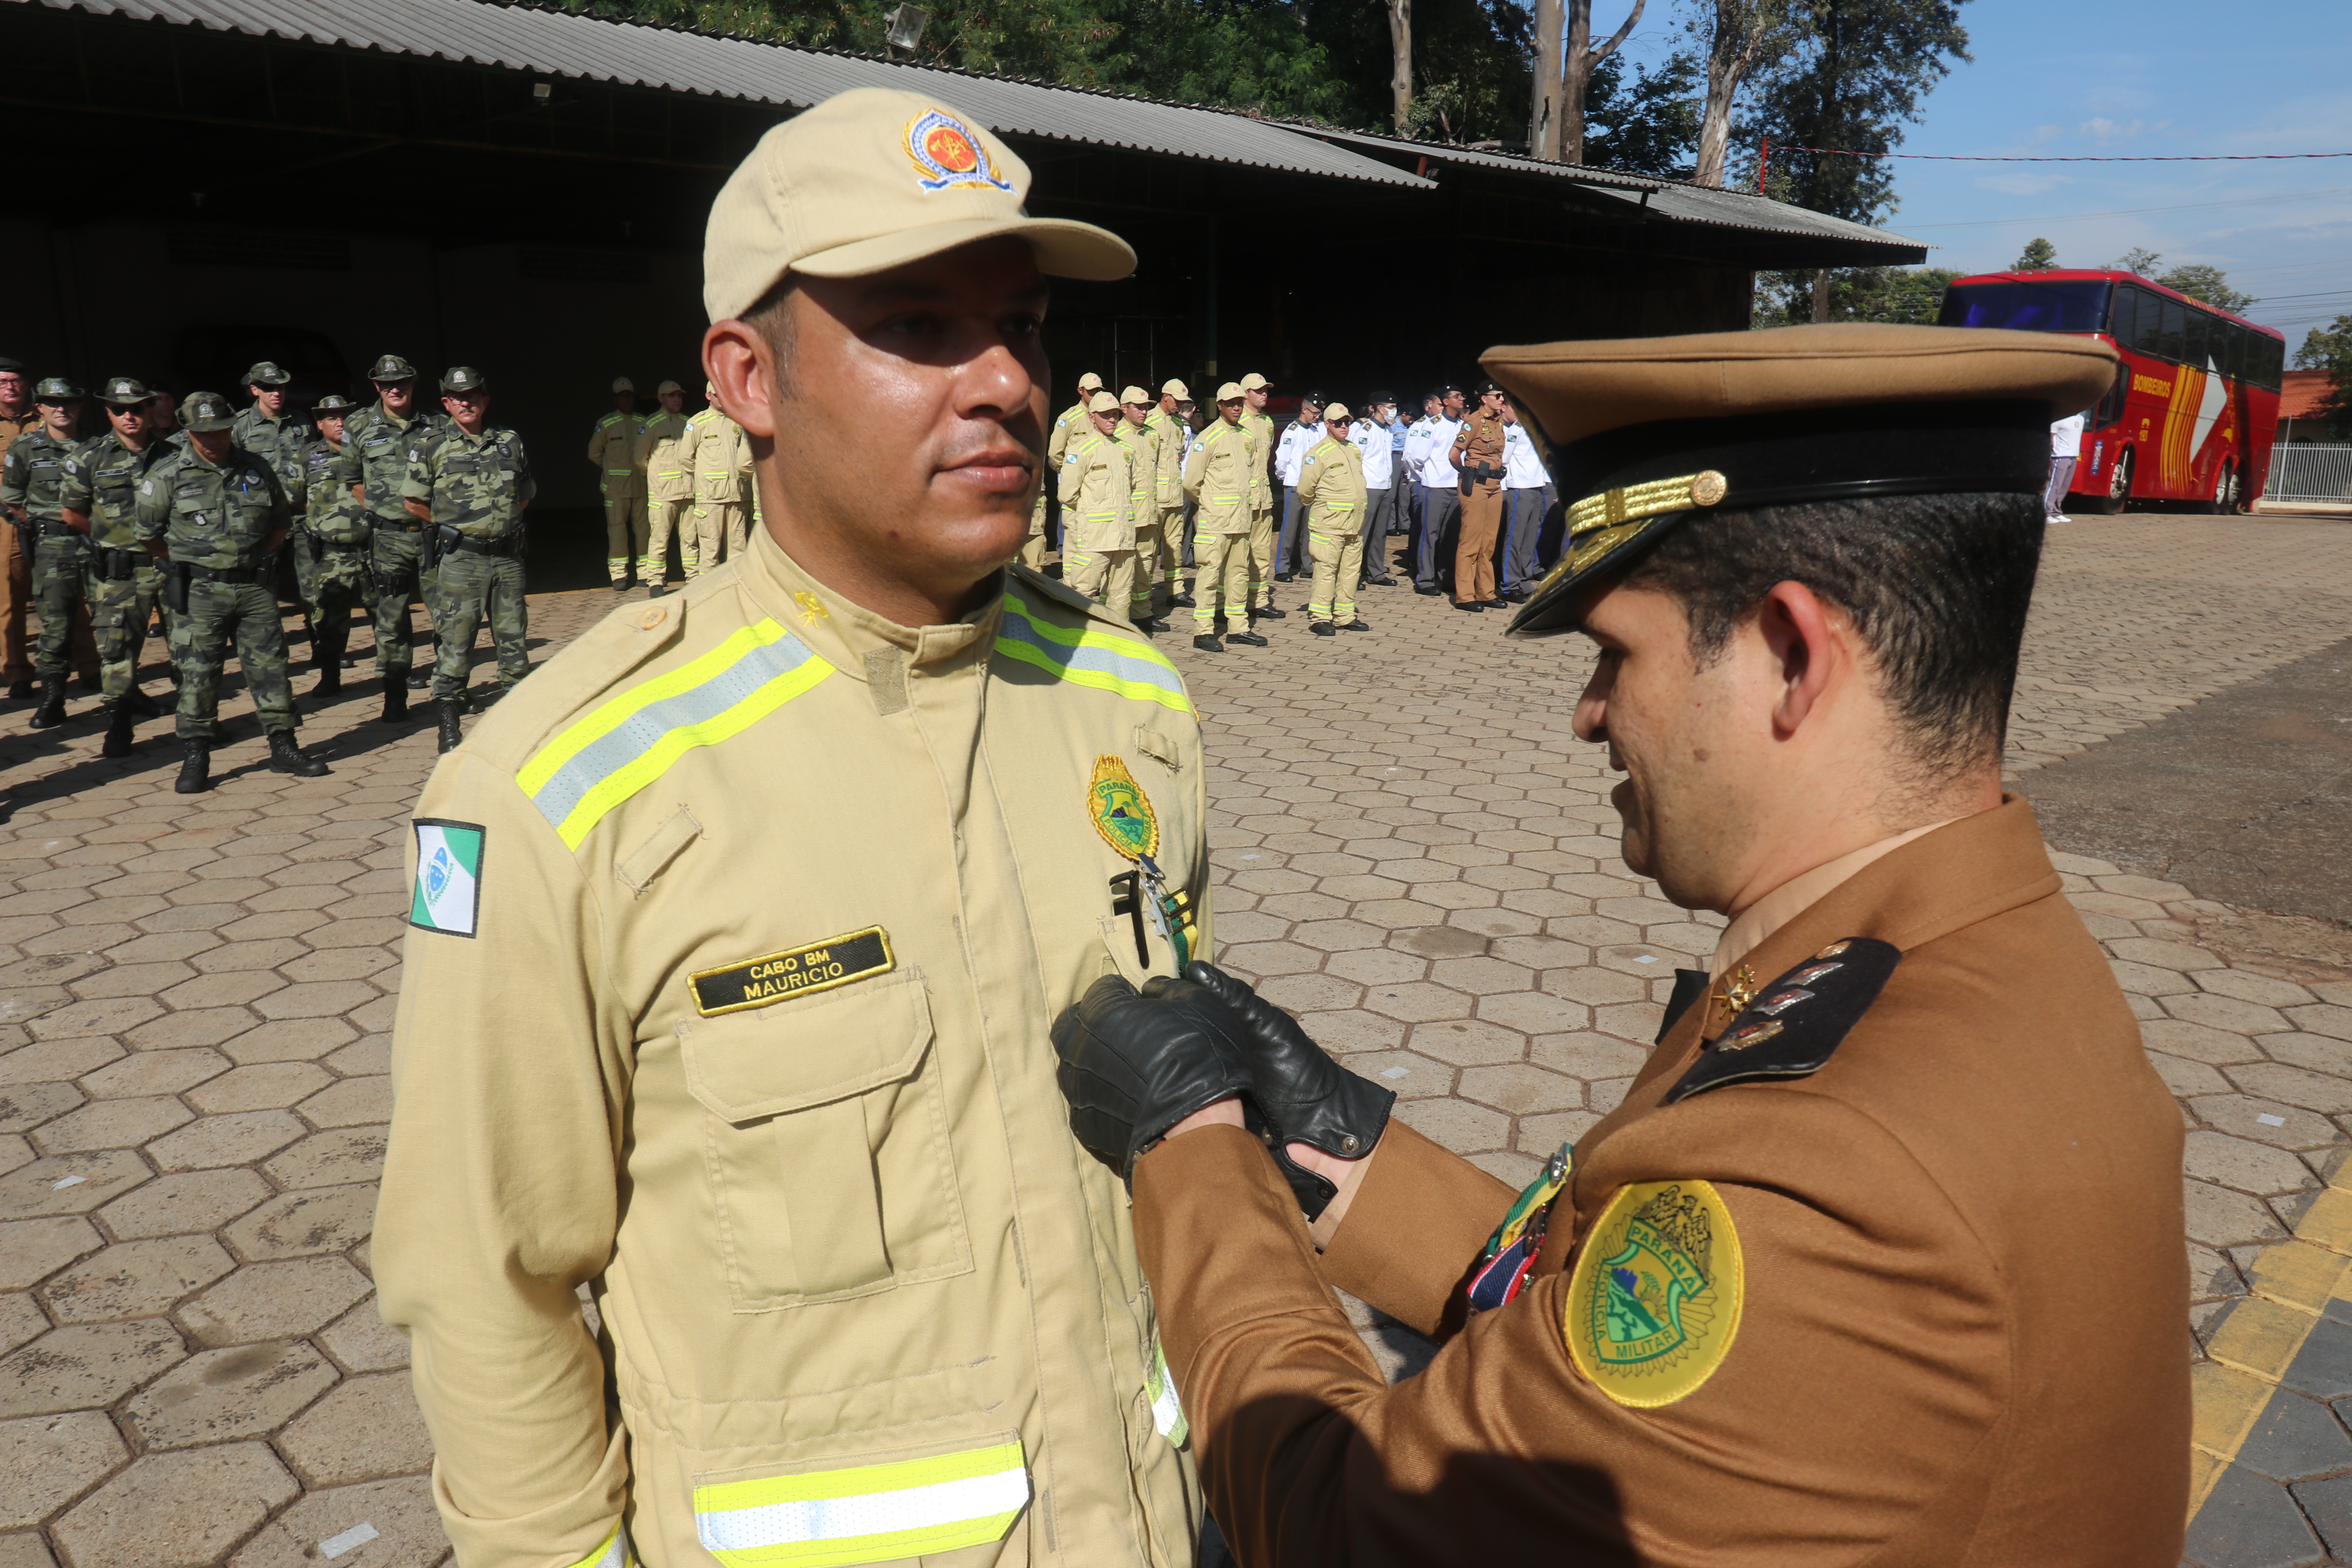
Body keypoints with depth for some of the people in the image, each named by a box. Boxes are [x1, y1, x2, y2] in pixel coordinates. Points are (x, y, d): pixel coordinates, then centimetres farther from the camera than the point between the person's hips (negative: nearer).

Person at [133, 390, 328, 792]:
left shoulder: (259, 469, 7)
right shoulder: (169, 476, -2)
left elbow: (279, 525, 18)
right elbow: (146, 532, 6)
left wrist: (257, 558, 9)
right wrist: (187, 563, 7)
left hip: (255, 588, 3)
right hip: (200, 592, -3)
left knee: (270, 667, 6)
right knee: (198, 675, 0)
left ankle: (283, 748, 16)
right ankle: (195, 759, 7)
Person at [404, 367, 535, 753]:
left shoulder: (510, 442, 10)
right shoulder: (432, 447, 1)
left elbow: (526, 494, 21)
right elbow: (414, 502, 5)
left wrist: (502, 519, 12)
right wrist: (453, 525, 8)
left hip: (508, 558, 3)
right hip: (461, 561, -3)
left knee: (514, 644, 8)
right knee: (455, 647, -3)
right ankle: (449, 729, 4)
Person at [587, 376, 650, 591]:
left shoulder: (643, 423, 9)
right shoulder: (606, 424, 2)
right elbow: (594, 454, 10)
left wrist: (646, 467, 7)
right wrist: (612, 468, 11)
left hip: (641, 484, 2)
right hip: (616, 486, -2)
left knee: (643, 528, 4)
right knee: (617, 529, -2)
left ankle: (645, 573, 12)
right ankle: (619, 575, 3)